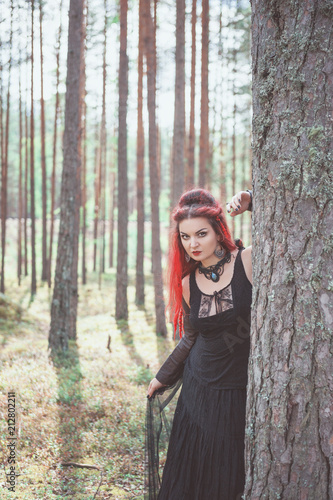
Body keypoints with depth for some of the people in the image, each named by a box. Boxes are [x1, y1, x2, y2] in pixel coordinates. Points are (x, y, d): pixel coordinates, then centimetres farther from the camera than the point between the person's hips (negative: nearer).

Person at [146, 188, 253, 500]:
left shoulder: (250, 261, -10)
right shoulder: (188, 284, 2)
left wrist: (252, 201, -23)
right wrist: (162, 378, 26)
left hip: (245, 392, -3)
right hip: (201, 391, 3)